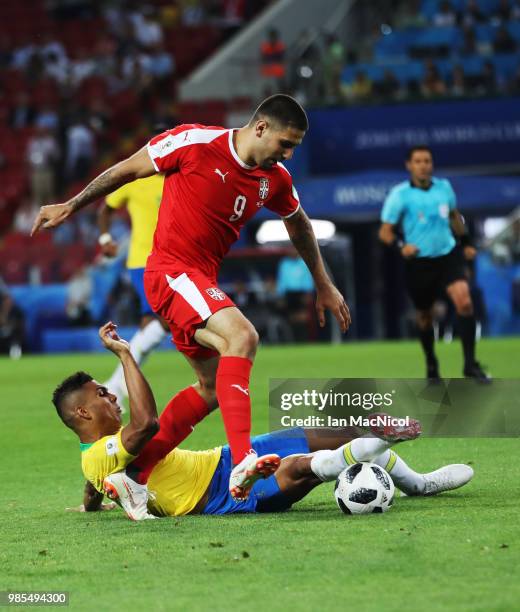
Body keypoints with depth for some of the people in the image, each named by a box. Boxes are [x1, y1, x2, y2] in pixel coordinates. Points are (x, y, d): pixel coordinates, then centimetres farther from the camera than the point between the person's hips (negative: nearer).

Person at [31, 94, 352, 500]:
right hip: (171, 271, -9)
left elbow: (299, 225, 25)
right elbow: (128, 170, -3)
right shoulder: (195, 143, -14)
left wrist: (324, 285, 30)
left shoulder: (276, 179, 5)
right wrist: (71, 207, 3)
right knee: (241, 336, -31)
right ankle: (242, 462, -43)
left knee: (213, 390, 13)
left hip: (203, 282, 9)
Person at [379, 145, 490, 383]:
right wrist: (401, 245, -25)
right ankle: (431, 364, 35)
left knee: (464, 302, -19)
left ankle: (470, 364, -15)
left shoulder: (444, 187, 3)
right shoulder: (400, 194, -8)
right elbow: (385, 231, -7)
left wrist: (466, 243, 19)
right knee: (424, 316, 10)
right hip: (419, 262, -2)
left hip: (448, 255, 2)